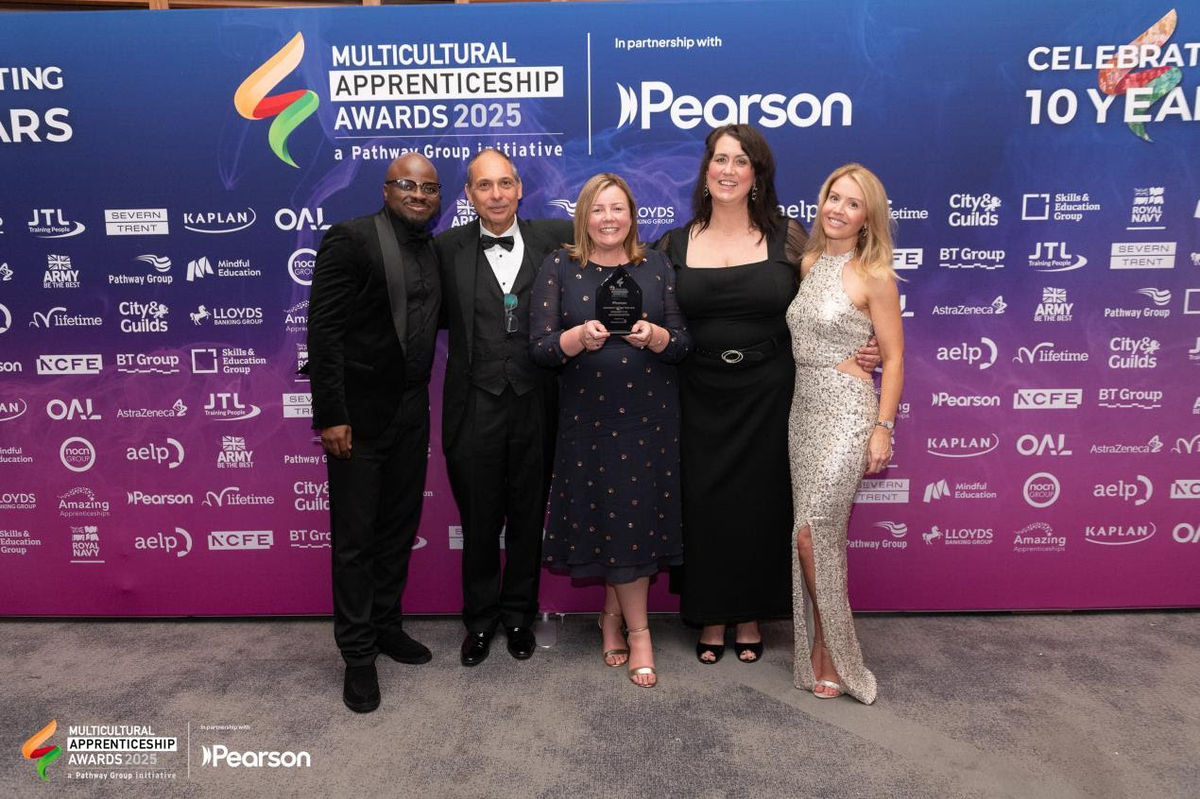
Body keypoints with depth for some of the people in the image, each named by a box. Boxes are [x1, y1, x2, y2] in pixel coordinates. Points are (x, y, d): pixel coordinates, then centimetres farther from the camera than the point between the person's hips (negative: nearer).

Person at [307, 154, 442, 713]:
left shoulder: (432, 251, 10)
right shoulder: (350, 239, -10)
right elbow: (323, 329, -15)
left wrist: (421, 402, 2)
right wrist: (330, 415, -18)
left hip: (411, 414, 7)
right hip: (359, 415, -6)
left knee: (400, 529, 16)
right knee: (355, 539, 5)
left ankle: (387, 625, 34)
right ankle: (358, 654, 19)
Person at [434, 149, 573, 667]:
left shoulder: (555, 239, 2)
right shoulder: (448, 248, 1)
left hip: (535, 404, 1)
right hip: (475, 405, 0)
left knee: (528, 517, 14)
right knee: (478, 521, 12)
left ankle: (519, 614, 34)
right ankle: (480, 619, 32)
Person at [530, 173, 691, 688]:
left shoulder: (656, 266, 6)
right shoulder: (560, 268, 2)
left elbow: (684, 343, 2)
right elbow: (539, 347, -4)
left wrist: (655, 335, -18)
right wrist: (580, 336, -23)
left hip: (650, 413, 2)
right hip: (589, 414, -1)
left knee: (640, 509, 4)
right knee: (617, 515, 1)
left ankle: (613, 615, 29)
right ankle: (638, 631, 19)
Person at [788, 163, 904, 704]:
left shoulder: (874, 276, -6)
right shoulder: (809, 264, 10)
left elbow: (893, 358, -6)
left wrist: (883, 427, -11)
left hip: (846, 411, -6)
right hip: (804, 407, 6)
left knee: (814, 533, -9)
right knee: (824, 535, 11)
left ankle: (830, 653, 10)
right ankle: (822, 649, 24)